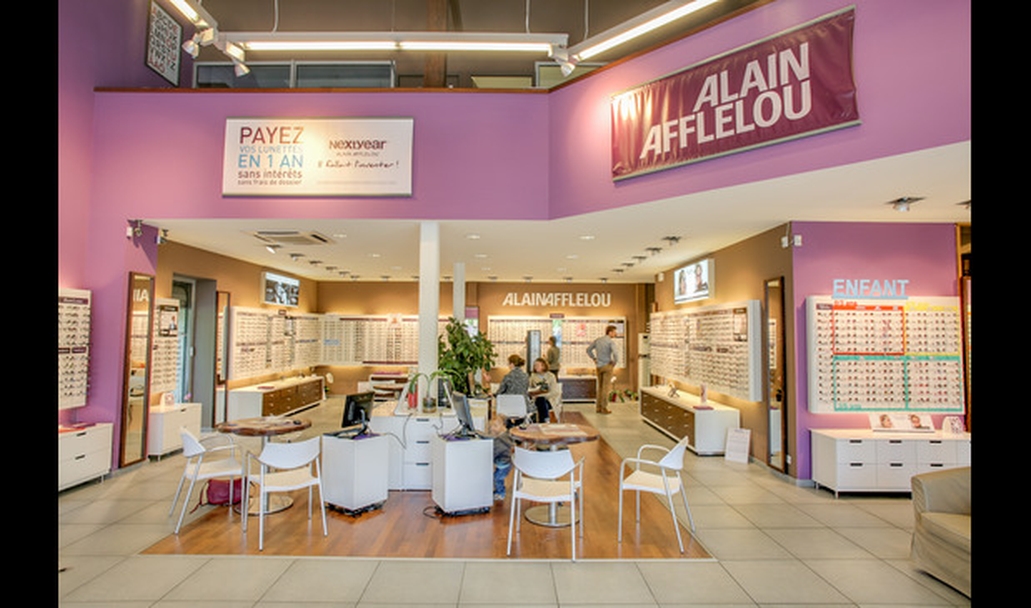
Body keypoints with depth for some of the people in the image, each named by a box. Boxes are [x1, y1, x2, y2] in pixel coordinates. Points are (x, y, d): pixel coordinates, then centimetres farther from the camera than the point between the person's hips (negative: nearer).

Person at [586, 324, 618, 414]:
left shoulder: (598, 339, 6)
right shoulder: (611, 342, -14)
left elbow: (588, 350, 11)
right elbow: (615, 354, -27)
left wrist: (594, 360, 14)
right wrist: (614, 363, -8)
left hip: (599, 366, 6)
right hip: (607, 366, -6)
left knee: (600, 387, 14)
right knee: (605, 387, -1)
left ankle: (598, 407, 14)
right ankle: (604, 408, 3)